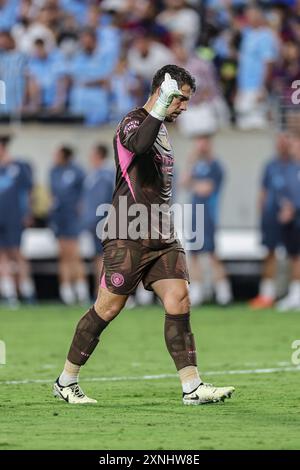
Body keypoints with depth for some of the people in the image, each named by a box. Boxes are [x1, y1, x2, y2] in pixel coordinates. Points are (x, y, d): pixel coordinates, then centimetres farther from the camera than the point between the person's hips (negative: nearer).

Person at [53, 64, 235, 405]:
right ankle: (66, 382, 10)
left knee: (179, 301, -5)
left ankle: (192, 387, -7)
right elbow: (139, 144, -37)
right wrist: (159, 108, -37)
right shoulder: (133, 122, -10)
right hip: (129, 236, -8)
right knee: (108, 308, -3)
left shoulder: (161, 127, 19)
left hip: (162, 236, 8)